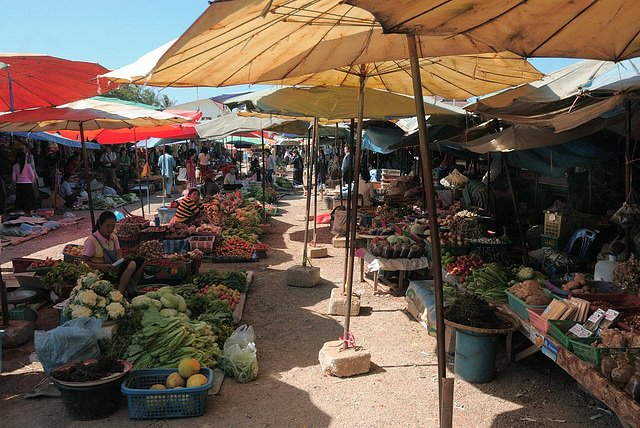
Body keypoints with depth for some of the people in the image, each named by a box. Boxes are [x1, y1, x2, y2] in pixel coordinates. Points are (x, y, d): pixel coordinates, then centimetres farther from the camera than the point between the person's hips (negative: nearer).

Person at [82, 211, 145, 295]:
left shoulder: (113, 237, 10)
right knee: (132, 264, -29)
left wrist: (117, 264, -22)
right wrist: (100, 266, -26)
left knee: (141, 261, -5)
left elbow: (119, 255, 2)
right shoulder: (91, 240, -11)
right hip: (103, 273, -7)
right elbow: (85, 261, -10)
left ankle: (132, 289, 2)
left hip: (114, 269, 7)